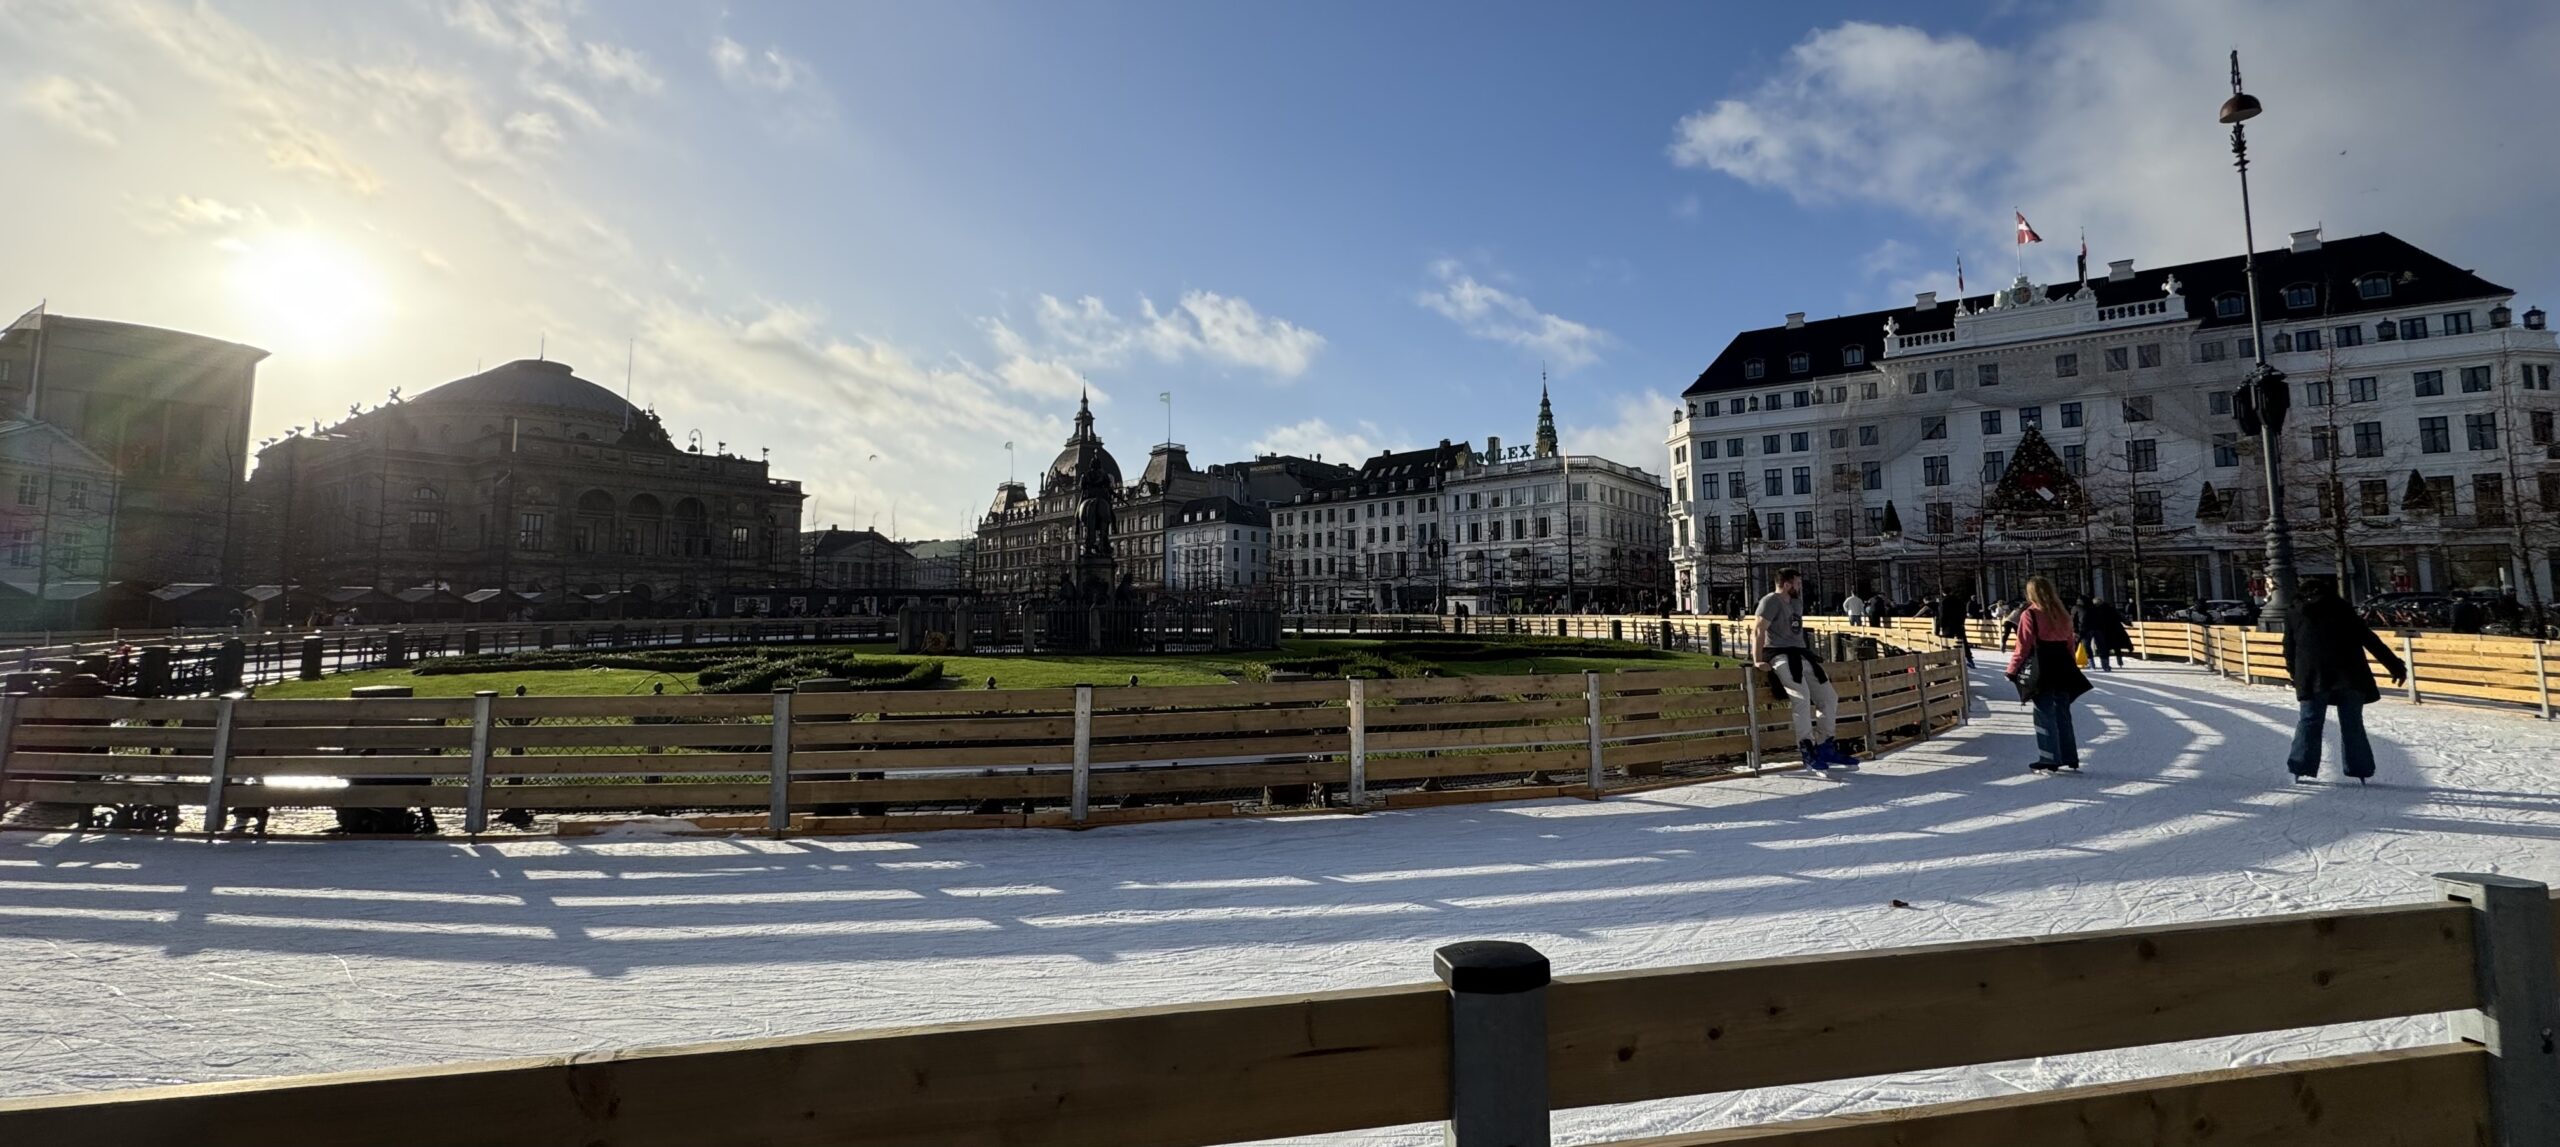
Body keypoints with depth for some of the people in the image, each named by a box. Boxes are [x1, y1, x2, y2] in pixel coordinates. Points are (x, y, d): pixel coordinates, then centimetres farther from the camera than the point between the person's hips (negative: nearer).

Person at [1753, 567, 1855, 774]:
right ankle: (1808, 751, -23)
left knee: (1829, 697, 8)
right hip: (1779, 655, -10)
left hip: (1801, 655, 10)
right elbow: (1758, 630, -18)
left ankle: (1826, 747, 19)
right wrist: (1757, 661, -25)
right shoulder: (1771, 601, -9)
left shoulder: (1796, 602, 19)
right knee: (1801, 695, -28)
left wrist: (1810, 654, 27)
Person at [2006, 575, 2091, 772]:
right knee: (2063, 714, 14)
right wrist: (2070, 667, 21)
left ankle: (2049, 761, 4)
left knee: (2045, 716, 1)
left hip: (2041, 672, -6)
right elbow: (2069, 644, 13)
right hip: (2063, 670, 6)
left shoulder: (2029, 615, -11)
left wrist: (2012, 670, -3)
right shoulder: (2063, 614, 8)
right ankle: (2070, 760, 19)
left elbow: (2023, 647, -12)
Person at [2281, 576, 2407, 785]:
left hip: (2314, 677, -1)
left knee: (2310, 721, 2)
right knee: (2353, 724, 6)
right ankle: (2360, 771, 4)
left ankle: (2301, 770, -5)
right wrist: (2396, 666, 8)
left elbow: (2290, 652, 13)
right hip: (2350, 675, 1)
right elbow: (2371, 640, 8)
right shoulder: (2342, 608, 14)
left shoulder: (2293, 614, 14)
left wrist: (2297, 677, 22)